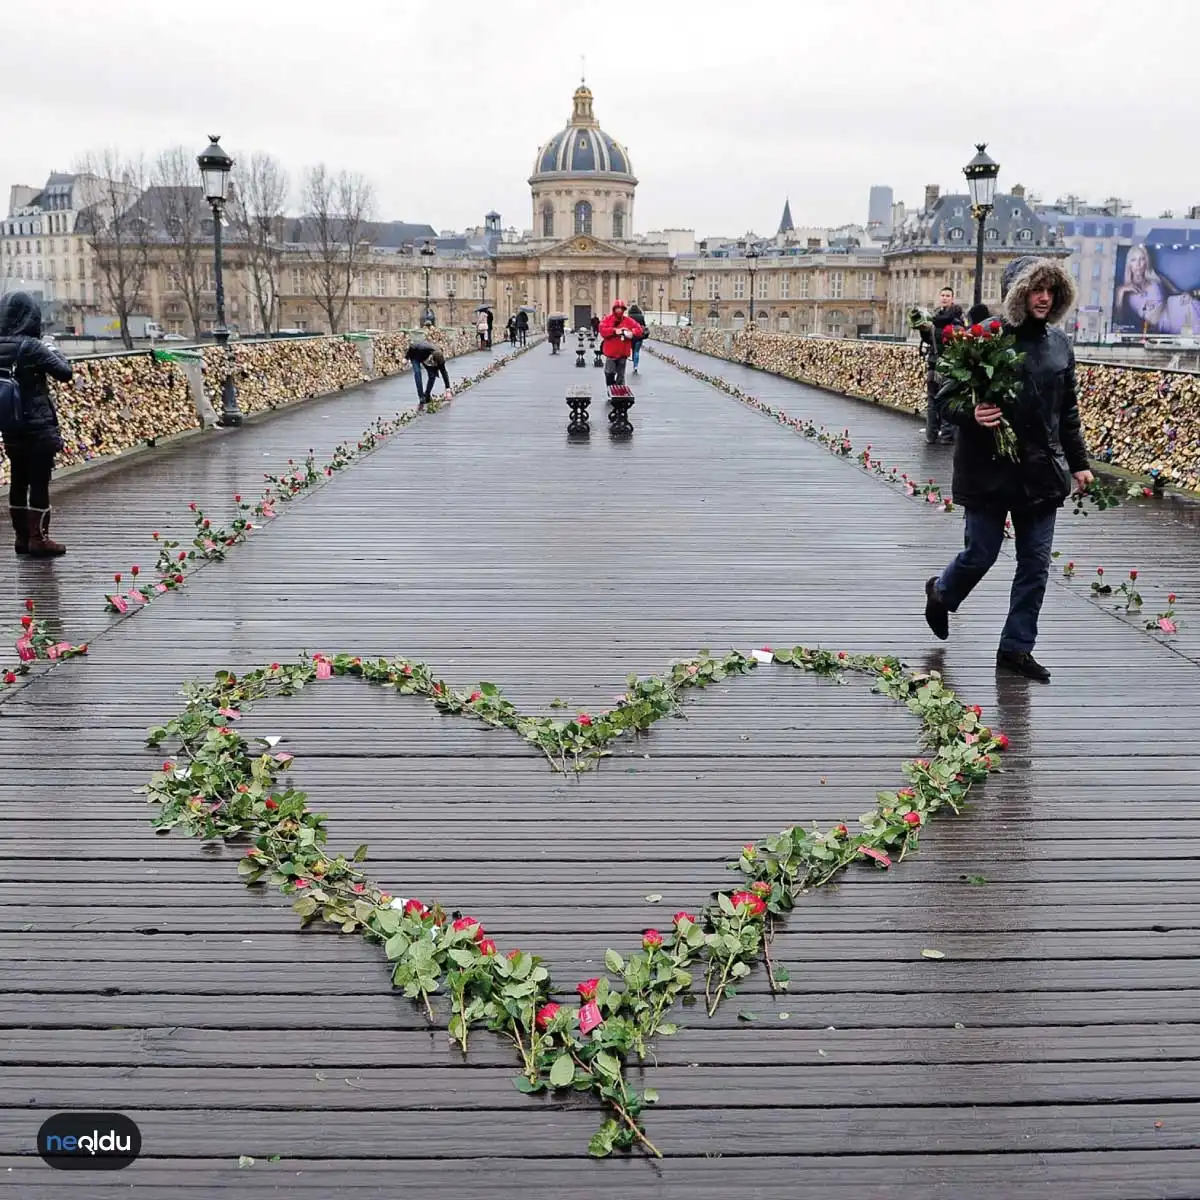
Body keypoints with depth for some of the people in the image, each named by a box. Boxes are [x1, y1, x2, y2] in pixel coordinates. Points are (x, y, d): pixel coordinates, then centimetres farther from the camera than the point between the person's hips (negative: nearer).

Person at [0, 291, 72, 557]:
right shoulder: (31, 347, -16)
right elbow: (65, 373, -15)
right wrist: (54, 352, 3)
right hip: (39, 428, -7)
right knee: (39, 484, 1)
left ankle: (22, 537, 21)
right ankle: (38, 539, 7)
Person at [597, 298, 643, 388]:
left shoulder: (628, 321, 4)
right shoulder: (608, 319, 0)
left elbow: (639, 330, 1)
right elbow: (602, 330, -14)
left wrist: (632, 333, -20)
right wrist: (614, 331, -23)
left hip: (623, 353, 2)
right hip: (611, 352, -2)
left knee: (621, 375, 9)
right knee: (609, 373, -5)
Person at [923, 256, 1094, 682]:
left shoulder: (1059, 344, 8)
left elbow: (1068, 411, 16)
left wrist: (1079, 462, 15)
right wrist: (972, 415, -30)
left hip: (1042, 471, 5)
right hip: (990, 469, -5)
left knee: (1036, 563, 6)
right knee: (980, 554, 6)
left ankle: (1017, 648, 18)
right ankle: (941, 593, 39)